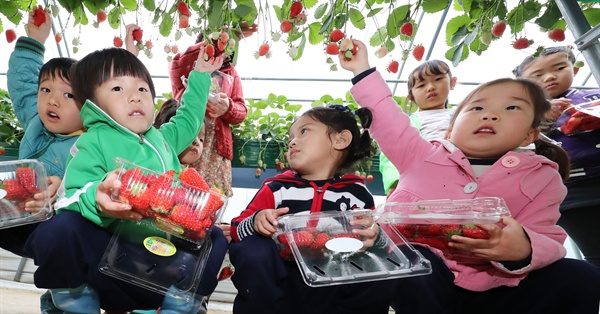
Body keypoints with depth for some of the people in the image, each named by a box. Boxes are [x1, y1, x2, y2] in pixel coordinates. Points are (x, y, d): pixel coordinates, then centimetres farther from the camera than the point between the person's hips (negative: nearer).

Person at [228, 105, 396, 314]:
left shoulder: (357, 194, 6)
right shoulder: (276, 188, 5)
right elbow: (236, 229, 4)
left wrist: (375, 236, -15)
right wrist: (256, 222, -18)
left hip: (331, 288, 1)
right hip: (281, 279, 0)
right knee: (253, 251, -29)